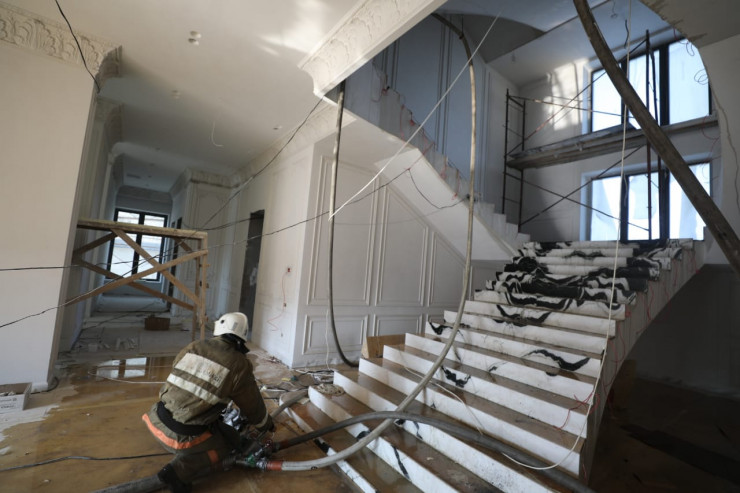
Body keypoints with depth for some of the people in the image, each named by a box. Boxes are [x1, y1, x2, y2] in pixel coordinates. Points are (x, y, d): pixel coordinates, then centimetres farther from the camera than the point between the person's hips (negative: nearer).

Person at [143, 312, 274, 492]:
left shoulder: (192, 347, 0)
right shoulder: (239, 365, -12)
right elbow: (253, 406, 2)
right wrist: (266, 424, 24)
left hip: (157, 422, 6)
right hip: (183, 436, -6)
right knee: (231, 441, 17)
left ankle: (185, 452, 20)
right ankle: (179, 472, 0)